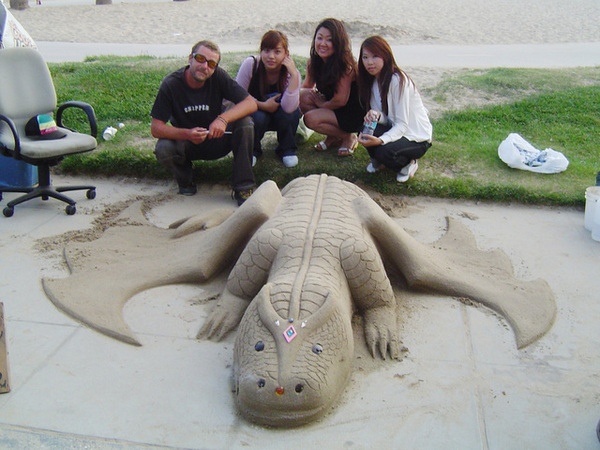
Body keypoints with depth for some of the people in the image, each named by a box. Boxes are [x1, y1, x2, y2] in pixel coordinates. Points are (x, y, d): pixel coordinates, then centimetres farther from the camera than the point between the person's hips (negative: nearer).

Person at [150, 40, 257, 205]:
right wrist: (187, 134, -37)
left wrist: (223, 119, -38)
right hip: (186, 142, -1)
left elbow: (251, 103, -21)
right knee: (163, 149, -32)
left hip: (216, 140, 1)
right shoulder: (171, 84, -18)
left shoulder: (218, 77, -16)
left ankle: (243, 188, -20)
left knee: (244, 122, -25)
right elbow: (156, 128, -19)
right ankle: (185, 178, 4)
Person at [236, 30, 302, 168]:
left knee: (292, 112, -32)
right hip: (254, 112, -1)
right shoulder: (250, 64, -19)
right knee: (258, 117, -36)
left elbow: (289, 108, -36)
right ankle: (252, 150, -2)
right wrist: (263, 105, -23)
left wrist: (294, 75, -40)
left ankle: (286, 149, -3)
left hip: (280, 118, 1)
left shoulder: (291, 73, -19)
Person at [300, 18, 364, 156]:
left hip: (353, 114, -8)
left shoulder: (345, 65, -25)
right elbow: (306, 87, 6)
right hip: (333, 107, 8)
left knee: (311, 118, -24)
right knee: (302, 96, -14)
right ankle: (332, 137, 3)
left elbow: (341, 100, -23)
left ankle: (349, 137, 1)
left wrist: (322, 104, -9)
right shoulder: (314, 62, -3)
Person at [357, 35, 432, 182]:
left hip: (417, 138, -6)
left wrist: (381, 140, -43)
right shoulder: (372, 80, 1)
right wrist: (376, 115, -24)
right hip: (395, 129, 6)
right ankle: (378, 161, 7)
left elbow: (402, 124, -25)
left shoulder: (398, 80, -23)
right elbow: (385, 118, 1)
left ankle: (408, 163, 1)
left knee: (385, 152, -34)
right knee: (364, 130, -23)